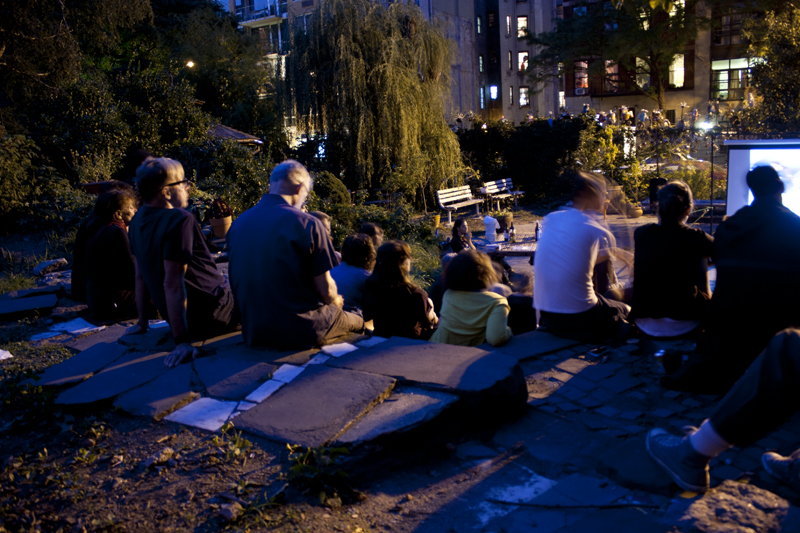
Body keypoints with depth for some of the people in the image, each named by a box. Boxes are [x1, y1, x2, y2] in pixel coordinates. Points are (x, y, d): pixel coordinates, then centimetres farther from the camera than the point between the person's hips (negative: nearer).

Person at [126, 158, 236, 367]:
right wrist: (182, 341, -30)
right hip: (209, 316, -8)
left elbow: (140, 275, 8)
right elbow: (172, 283, -30)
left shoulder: (139, 220, 1)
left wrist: (142, 323, 16)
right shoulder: (179, 219, -25)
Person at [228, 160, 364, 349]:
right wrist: (335, 301, 10)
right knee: (357, 321, 23)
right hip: (301, 333, -6)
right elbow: (325, 289, -14)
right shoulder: (307, 224, -16)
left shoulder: (237, 224, 2)